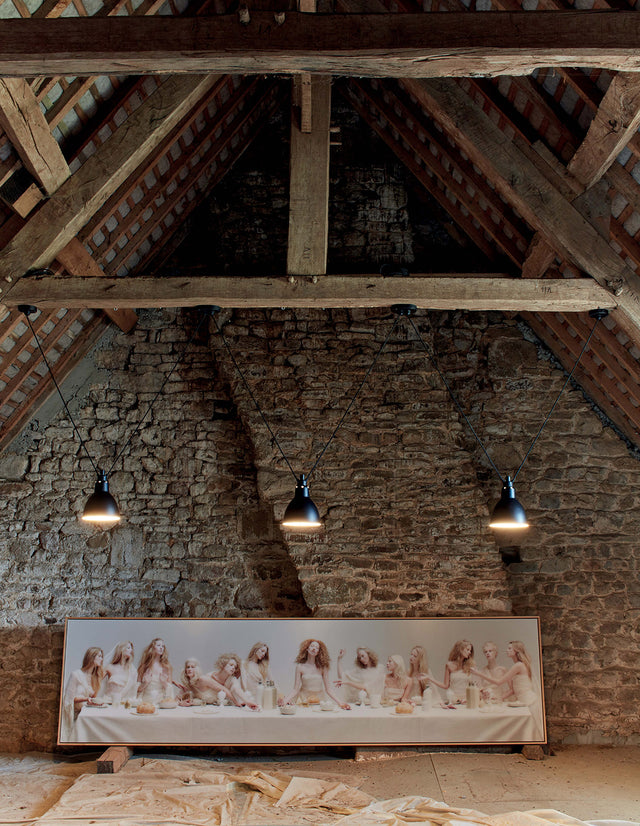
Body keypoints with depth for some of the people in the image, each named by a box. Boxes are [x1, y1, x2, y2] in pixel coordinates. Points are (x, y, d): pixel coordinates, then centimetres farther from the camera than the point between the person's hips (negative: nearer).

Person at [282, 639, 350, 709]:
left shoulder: (322, 667, 1)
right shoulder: (300, 666, -2)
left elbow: (328, 689, 1)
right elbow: (296, 690, -3)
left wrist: (340, 702, -11)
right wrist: (285, 700, -20)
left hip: (320, 701, 0)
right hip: (305, 702, 0)